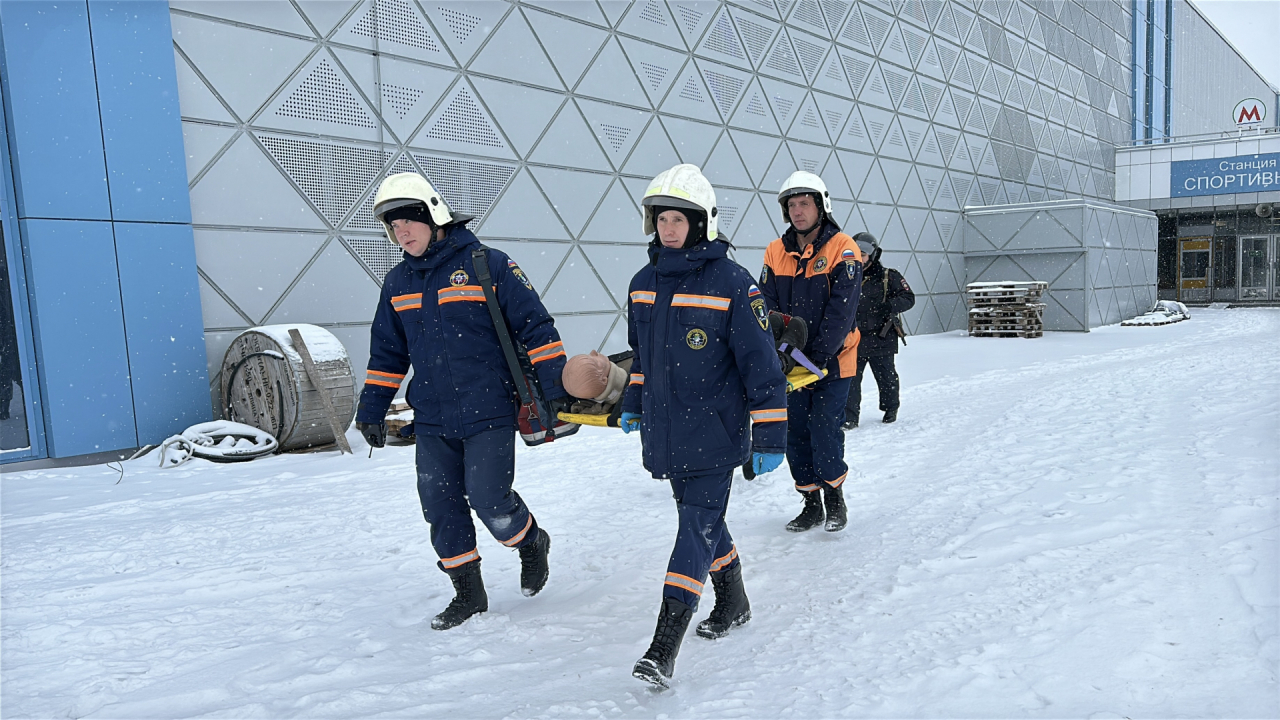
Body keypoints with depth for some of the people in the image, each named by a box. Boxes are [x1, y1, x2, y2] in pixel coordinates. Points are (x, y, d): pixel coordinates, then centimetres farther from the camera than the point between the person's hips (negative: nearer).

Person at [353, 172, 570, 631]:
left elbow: (535, 326, -7)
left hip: (489, 413, -5)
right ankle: (468, 593, 24)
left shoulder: (487, 265, -8)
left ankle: (532, 544, 25)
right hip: (432, 421, 6)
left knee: (489, 498, -8)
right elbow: (387, 353, 19)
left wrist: (554, 388, -11)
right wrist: (371, 410, 16)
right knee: (440, 506, 7)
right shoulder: (397, 283, 10)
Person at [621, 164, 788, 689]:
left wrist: (769, 437, -12)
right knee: (700, 520, 17)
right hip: (665, 433, 6)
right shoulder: (644, 283, 7)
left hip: (715, 432, -6)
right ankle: (732, 604, 38)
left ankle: (663, 649, -7)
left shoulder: (731, 283, -13)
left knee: (698, 527, -7)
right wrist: (633, 405, 27)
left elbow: (761, 364, -11)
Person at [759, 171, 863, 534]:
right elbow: (767, 306, 3)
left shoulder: (843, 249, -8)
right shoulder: (776, 252, 5)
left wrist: (817, 355, -21)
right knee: (795, 433, 7)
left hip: (833, 361, -4)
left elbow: (841, 310, -15)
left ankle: (834, 496, 17)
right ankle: (811, 504, 22)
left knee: (824, 431, -7)